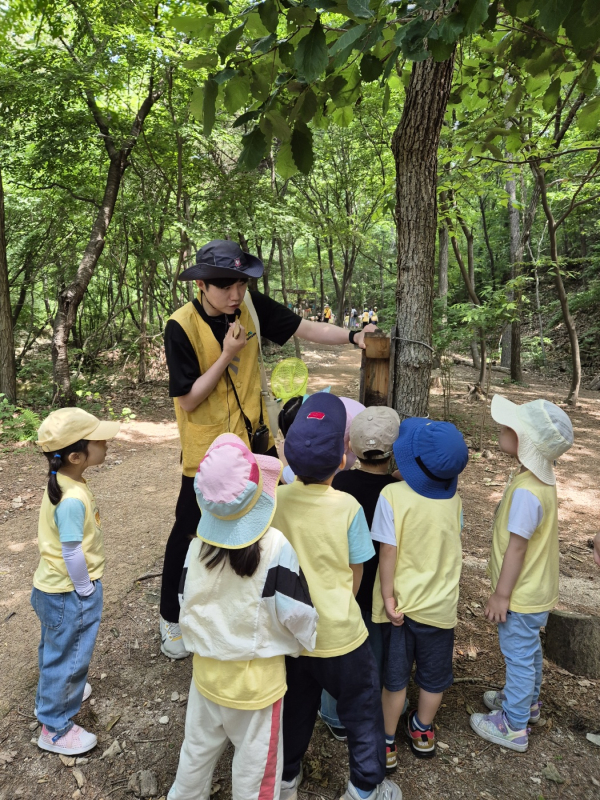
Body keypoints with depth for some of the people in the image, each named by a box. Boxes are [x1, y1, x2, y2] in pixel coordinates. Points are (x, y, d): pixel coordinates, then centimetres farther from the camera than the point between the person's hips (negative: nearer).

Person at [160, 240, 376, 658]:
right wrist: (227, 354, -26)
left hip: (255, 439, 5)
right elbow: (188, 400, -20)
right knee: (190, 534, 9)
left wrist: (353, 336, -21)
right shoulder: (182, 326, -20)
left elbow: (304, 328, -7)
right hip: (207, 448, -5)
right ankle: (171, 619, 32)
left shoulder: (251, 306, -7)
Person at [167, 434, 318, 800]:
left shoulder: (199, 543, -13)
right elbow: (295, 612, -18)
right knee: (255, 767, 18)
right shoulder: (275, 546, -27)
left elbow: (187, 605, 0)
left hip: (207, 669, 4)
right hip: (257, 677, -4)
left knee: (198, 749, 28)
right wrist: (307, 640, 3)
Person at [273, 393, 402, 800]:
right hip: (337, 632, -3)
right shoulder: (347, 507, -22)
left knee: (295, 706, 27)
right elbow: (356, 571, -8)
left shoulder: (276, 499, -15)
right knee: (363, 709, 22)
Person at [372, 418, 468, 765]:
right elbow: (453, 543, 1)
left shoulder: (392, 496, -23)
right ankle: (423, 731, 44)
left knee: (395, 675, 18)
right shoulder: (454, 499, -12)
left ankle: (388, 741, 33)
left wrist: (388, 597, -12)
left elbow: (388, 551, -20)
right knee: (434, 675, 24)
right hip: (441, 605, 3)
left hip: (401, 603, -2)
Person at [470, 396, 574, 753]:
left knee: (519, 656, 9)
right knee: (530, 650, 27)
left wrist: (501, 594, -16)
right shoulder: (543, 479, -3)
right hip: (537, 590, 9)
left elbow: (516, 547, -26)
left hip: (521, 595, -9)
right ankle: (527, 701, 48)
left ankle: (514, 726, 27)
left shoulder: (526, 493, -32)